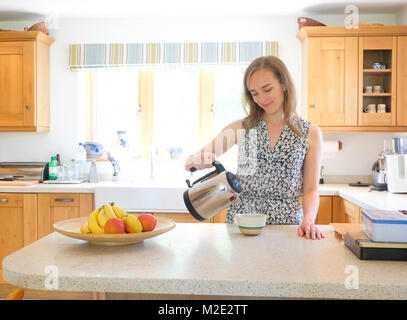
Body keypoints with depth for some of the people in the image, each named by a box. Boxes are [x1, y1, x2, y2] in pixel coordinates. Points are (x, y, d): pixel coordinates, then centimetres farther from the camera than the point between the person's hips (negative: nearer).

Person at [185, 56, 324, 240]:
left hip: (286, 220, 0)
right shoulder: (242, 128, 6)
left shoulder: (310, 133, 5)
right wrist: (197, 161, -15)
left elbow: (310, 190, 5)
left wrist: (308, 220, -14)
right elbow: (196, 159, 8)